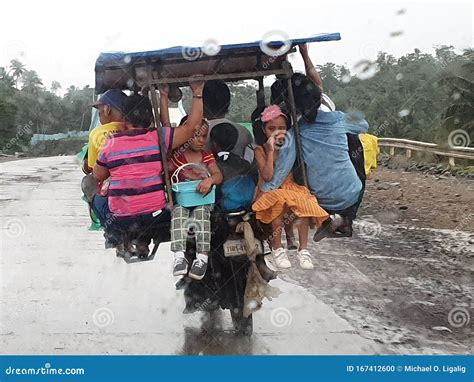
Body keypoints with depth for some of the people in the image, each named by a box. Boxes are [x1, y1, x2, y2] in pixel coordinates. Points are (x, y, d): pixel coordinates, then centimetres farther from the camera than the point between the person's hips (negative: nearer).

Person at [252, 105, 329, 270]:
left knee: (304, 205, -29)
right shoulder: (260, 150, -3)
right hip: (270, 193, -3)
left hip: (291, 188, 3)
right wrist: (271, 151, -19)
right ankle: (277, 249, -23)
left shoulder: (291, 147, 6)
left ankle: (303, 249, -20)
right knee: (279, 202, -36)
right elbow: (267, 177, -16)